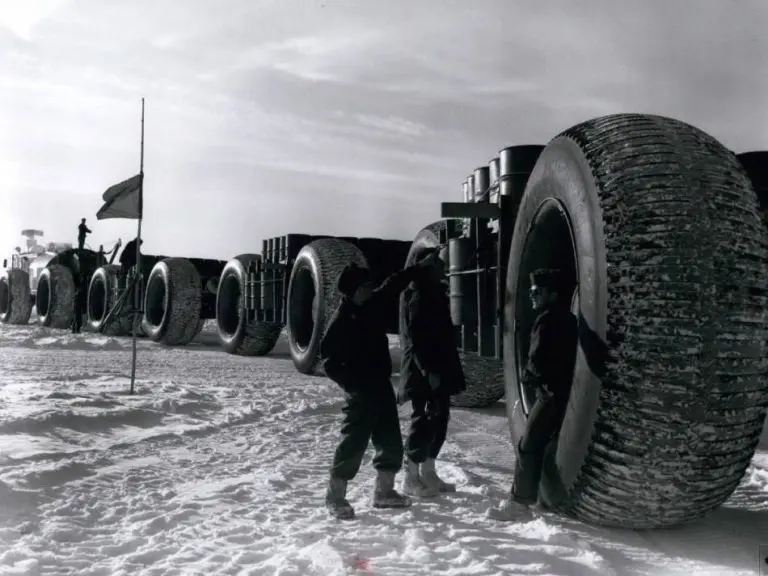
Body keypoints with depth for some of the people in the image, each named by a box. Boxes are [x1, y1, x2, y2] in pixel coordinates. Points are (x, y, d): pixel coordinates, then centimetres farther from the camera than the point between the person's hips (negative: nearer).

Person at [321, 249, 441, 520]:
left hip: (382, 385, 8)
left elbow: (395, 283, 19)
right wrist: (352, 384, -20)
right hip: (361, 391, -8)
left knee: (391, 440, 13)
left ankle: (384, 491, 26)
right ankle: (335, 496, 6)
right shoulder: (341, 320, -14)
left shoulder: (374, 304, 5)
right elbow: (329, 359, -14)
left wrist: (421, 266, 19)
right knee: (354, 441, -6)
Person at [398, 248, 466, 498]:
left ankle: (427, 473, 21)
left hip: (440, 369, 10)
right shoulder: (419, 297, -13)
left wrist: (447, 369, 19)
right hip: (424, 372, -9)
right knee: (424, 421, -6)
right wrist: (428, 371, -23)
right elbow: (416, 337, -20)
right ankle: (411, 478, 2)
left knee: (439, 420, 12)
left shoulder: (436, 294, 17)